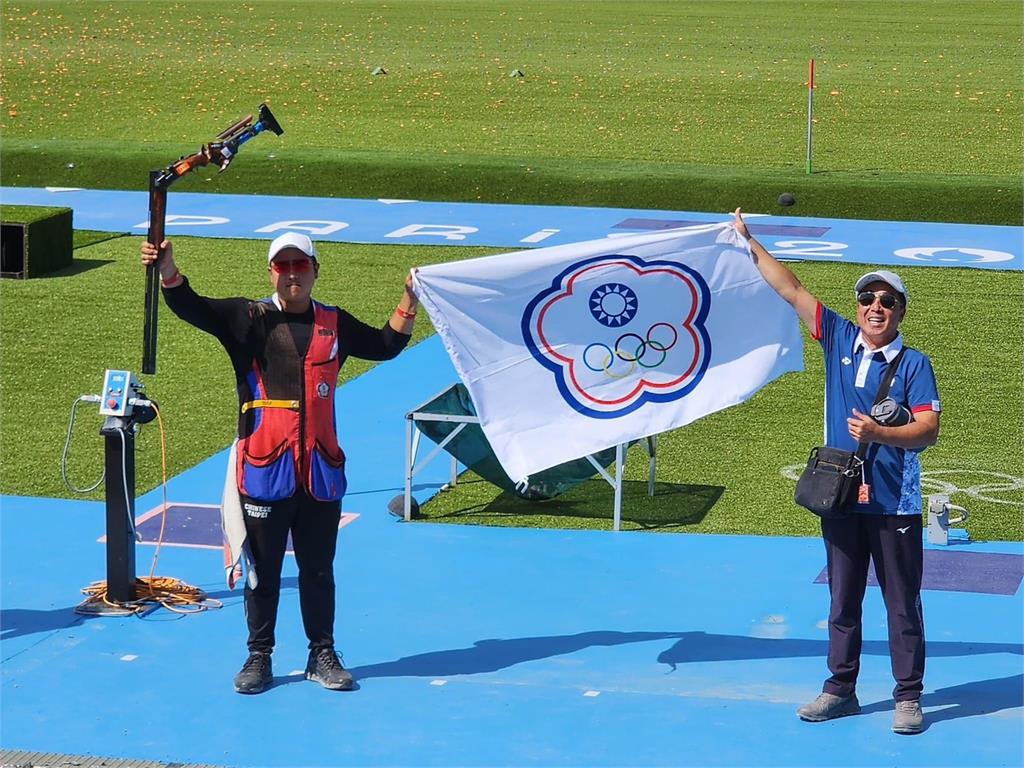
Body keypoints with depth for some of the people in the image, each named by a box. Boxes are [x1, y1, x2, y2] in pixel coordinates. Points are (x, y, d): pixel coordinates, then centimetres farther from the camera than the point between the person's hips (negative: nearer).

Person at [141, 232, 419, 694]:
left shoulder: (335, 325, 9)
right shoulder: (248, 320, -2)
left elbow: (387, 344, 21)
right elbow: (192, 308, -15)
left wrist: (409, 300, 7)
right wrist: (168, 270, -34)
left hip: (320, 470, 2)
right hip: (264, 470, -2)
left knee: (318, 570, 11)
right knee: (262, 570, 7)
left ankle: (322, 655, 23)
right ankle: (259, 657, 18)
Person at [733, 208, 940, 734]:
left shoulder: (914, 364, -4)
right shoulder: (839, 340, 6)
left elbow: (928, 431, -12)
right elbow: (791, 290, 9)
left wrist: (878, 434, -26)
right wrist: (749, 243, 11)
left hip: (894, 503, -4)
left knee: (902, 603, 2)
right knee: (842, 600, 12)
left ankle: (908, 697, 10)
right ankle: (841, 689, 22)